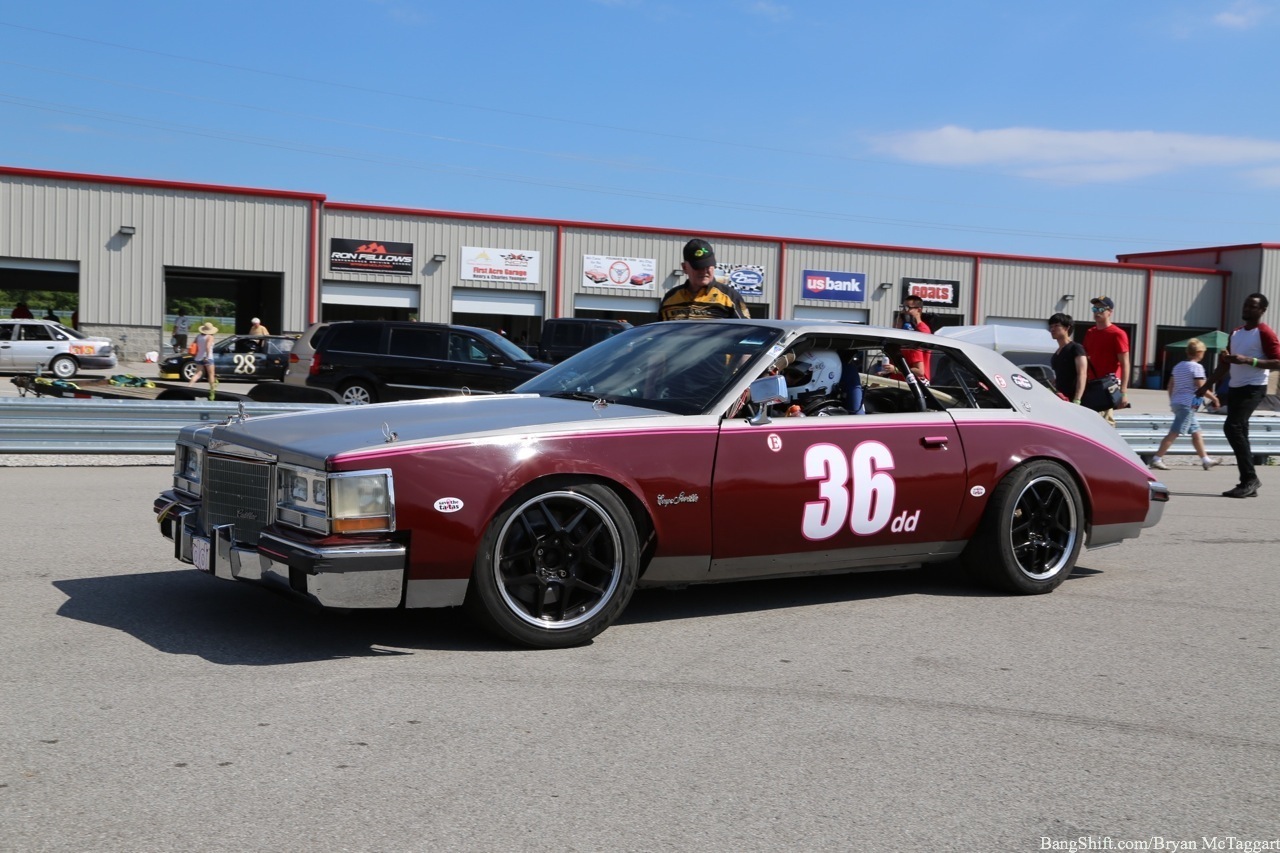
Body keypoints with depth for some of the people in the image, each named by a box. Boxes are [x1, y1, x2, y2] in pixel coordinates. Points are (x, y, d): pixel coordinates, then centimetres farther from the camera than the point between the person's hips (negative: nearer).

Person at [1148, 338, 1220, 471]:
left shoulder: (1178, 366, 15)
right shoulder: (1197, 367, -9)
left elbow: (1170, 385, 16)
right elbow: (1201, 388, -13)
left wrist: (1172, 400, 23)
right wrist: (1213, 398, -1)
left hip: (1176, 402, 9)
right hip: (1188, 404, -9)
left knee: (1196, 432, 16)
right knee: (1174, 433, -11)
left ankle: (1206, 460, 23)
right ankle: (1157, 459, -15)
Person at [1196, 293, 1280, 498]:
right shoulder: (1235, 333, 17)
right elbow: (1224, 364, 24)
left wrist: (1248, 360, -23)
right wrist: (1207, 386, 19)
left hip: (1253, 388, -8)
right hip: (1235, 388, 8)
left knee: (1232, 427, -20)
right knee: (1239, 433, 6)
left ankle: (1250, 478, -13)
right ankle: (1248, 483, 10)